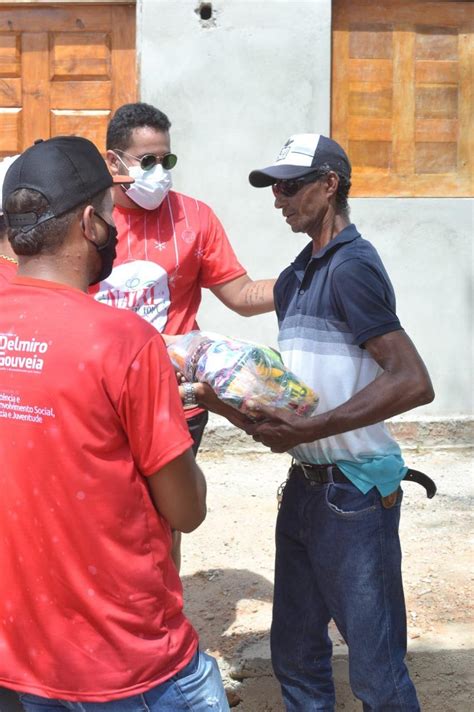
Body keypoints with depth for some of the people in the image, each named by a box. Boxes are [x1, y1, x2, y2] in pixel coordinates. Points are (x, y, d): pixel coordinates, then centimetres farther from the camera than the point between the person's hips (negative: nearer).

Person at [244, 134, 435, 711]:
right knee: (295, 654, 19)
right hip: (305, 484, 9)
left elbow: (413, 383, -23)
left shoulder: (351, 267, -15)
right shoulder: (293, 279, 12)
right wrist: (260, 415, 0)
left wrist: (306, 430, -23)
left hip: (354, 490, -9)